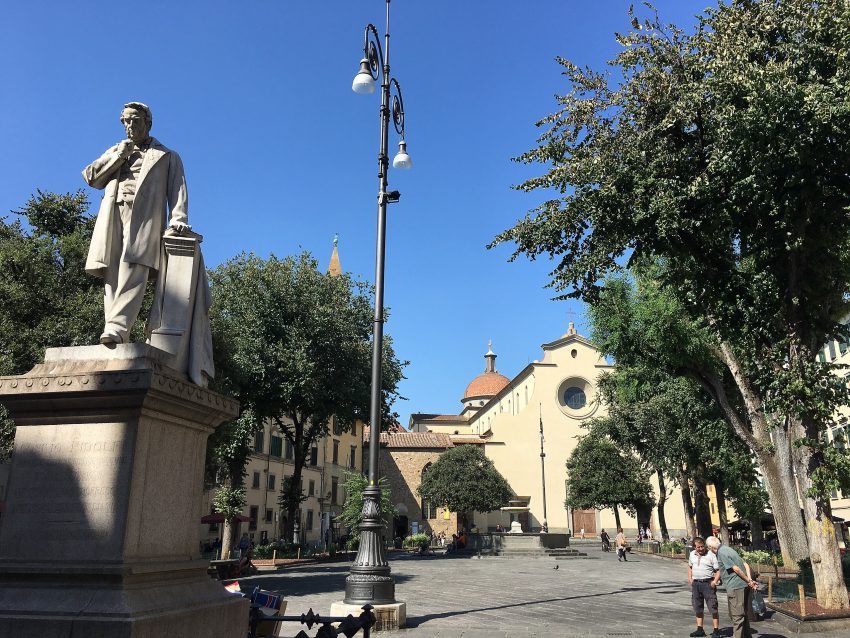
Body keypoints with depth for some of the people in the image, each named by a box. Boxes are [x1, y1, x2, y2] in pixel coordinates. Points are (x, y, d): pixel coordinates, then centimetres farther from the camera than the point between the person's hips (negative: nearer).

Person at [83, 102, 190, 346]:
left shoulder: (167, 157, 23)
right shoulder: (115, 151, 33)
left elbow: (177, 189, 9)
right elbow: (90, 176, 21)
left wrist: (178, 219, -9)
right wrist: (118, 156, 10)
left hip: (144, 215, -3)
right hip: (113, 214, 4)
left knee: (134, 268, -25)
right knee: (112, 273, -12)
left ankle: (117, 327, -39)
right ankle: (117, 339, -20)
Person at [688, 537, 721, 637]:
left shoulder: (711, 555, -10)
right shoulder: (692, 554, 8)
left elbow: (718, 570, -10)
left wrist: (715, 581, -22)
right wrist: (690, 578, 11)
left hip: (708, 583, -6)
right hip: (695, 583, 6)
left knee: (713, 607, -4)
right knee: (697, 607, 13)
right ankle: (700, 629, 23)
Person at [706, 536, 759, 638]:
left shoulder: (721, 553, -11)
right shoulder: (728, 549, 17)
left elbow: (736, 569, -16)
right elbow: (745, 565, 12)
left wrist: (749, 581, -6)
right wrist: (750, 580, 2)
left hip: (735, 587, -9)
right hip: (745, 586, 9)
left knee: (737, 616, -2)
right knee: (743, 614, 19)